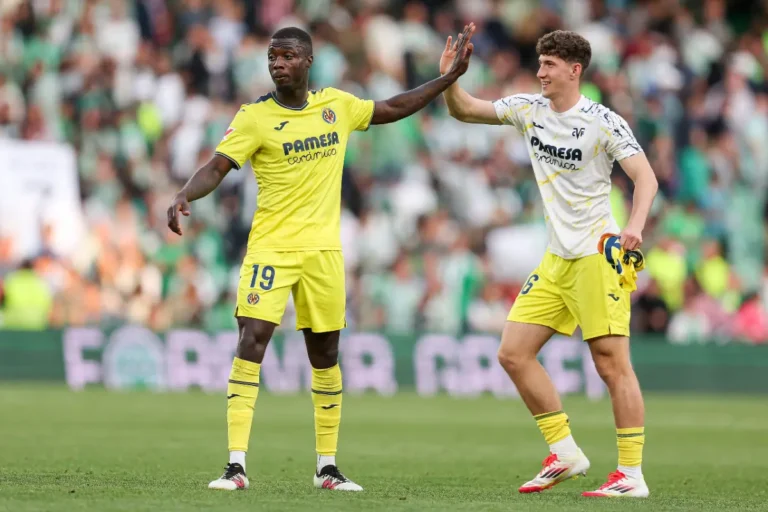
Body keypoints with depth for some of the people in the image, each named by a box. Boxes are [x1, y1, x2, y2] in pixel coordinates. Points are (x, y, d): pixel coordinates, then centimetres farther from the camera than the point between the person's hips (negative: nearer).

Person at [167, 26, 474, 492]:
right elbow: (217, 168, -13)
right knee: (252, 341, -17)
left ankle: (327, 467, 20)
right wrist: (185, 197, -32)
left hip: (323, 248, 4)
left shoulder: (336, 105, 6)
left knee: (326, 355, 9)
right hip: (271, 247, -4)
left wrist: (449, 78, 21)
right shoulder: (255, 117, -7)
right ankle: (237, 466, -17)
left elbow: (392, 109, 21)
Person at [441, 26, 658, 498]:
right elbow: (464, 110, 14)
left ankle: (632, 475, -6)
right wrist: (449, 76, -5)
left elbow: (646, 178, -16)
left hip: (597, 255, -8)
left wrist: (635, 225, -34)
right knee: (513, 353, 3)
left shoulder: (604, 122, -11)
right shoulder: (529, 109, 8)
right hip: (556, 259, 8)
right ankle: (566, 453, 11)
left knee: (612, 364, -10)